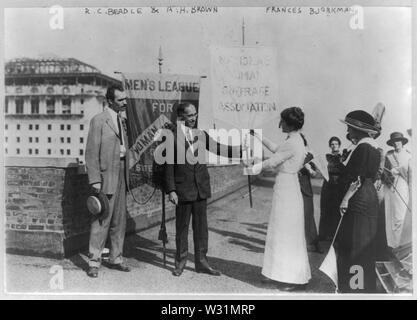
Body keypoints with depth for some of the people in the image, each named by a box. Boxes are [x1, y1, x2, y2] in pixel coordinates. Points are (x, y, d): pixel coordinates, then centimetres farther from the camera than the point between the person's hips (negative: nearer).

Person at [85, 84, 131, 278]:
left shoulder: (120, 120, 16)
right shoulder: (98, 120, -7)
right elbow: (91, 153, -11)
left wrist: (126, 176, 13)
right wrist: (95, 180, -16)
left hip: (121, 175, 8)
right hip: (106, 176, -7)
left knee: (119, 221, 12)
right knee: (101, 221, -2)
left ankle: (115, 258, 24)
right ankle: (94, 262, 11)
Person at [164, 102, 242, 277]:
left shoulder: (201, 134, 6)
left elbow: (218, 149, 10)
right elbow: (168, 166, -7)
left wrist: (243, 151, 2)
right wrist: (171, 190, -11)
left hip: (201, 187, 4)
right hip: (183, 188, -4)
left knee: (201, 225, 10)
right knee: (182, 226, 8)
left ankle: (201, 261, 23)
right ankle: (180, 261, 26)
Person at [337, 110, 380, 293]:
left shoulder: (363, 147, -17)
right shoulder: (371, 146, 13)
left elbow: (357, 179, -21)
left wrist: (346, 198, -17)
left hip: (359, 200, -10)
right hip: (369, 197, 10)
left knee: (355, 243, -1)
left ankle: (357, 285, 9)